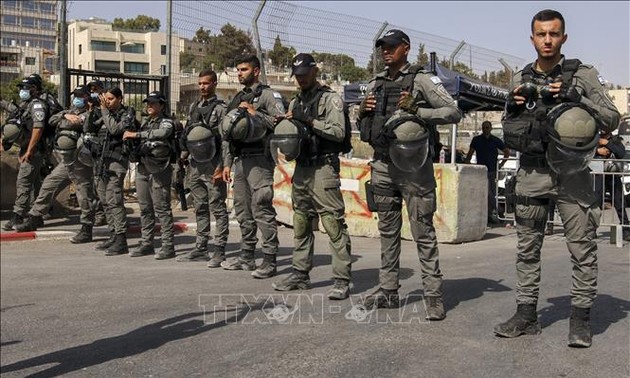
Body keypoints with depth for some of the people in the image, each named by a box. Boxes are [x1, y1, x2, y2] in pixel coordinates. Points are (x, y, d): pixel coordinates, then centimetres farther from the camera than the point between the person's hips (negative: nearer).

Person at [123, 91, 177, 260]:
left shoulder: (166, 122, -3)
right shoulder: (144, 122, 19)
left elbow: (161, 133, -26)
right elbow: (138, 141, 24)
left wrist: (136, 134, -22)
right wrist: (129, 135, 5)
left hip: (159, 170, -7)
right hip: (142, 168, 7)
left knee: (162, 208, -7)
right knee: (145, 208, 10)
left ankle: (168, 246, -4)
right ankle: (147, 244, 17)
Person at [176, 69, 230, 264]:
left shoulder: (221, 109, -6)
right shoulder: (193, 107, 16)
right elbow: (186, 135, 21)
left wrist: (221, 168, -18)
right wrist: (183, 156, 14)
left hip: (212, 166, -7)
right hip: (195, 165, 7)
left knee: (218, 208, -2)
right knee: (200, 208, 12)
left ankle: (219, 251, 2)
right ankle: (201, 249, 19)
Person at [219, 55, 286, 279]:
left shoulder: (268, 95, -2)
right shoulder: (237, 99, 21)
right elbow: (228, 134, 22)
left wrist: (255, 114, -16)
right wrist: (227, 163, 17)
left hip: (258, 160, -8)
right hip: (240, 161, 8)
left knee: (262, 210, -10)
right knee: (243, 210, 12)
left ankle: (270, 261, -6)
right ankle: (247, 257, 21)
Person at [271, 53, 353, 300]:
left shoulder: (330, 99, -2)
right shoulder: (295, 103, 19)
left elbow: (339, 132, -12)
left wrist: (310, 121, -17)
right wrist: (284, 134, 0)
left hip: (323, 168, -7)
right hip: (301, 168, 8)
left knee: (333, 223, -10)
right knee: (301, 223, 12)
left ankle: (342, 280, -8)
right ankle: (300, 274, 22)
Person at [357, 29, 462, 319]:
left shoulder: (422, 80, -2)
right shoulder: (375, 84, 15)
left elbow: (454, 112, -8)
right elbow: (363, 125, 23)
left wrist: (418, 112, -19)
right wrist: (362, 112, 1)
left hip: (412, 165, -6)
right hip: (382, 164, 6)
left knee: (423, 232, -4)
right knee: (387, 230, 11)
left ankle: (434, 295, 3)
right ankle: (388, 291, 20)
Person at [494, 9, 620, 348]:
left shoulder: (583, 75, 0)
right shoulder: (520, 79, 10)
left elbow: (612, 119, -5)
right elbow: (508, 132, 17)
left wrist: (577, 97, -18)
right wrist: (513, 108, -4)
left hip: (572, 175, -3)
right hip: (531, 175, 3)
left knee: (583, 250, -1)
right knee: (527, 248, 8)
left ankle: (580, 319, 10)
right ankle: (526, 315, 17)